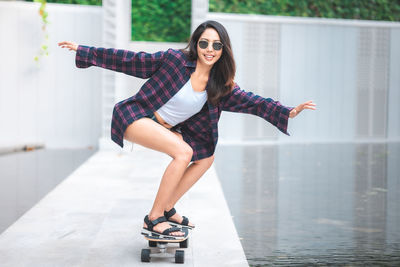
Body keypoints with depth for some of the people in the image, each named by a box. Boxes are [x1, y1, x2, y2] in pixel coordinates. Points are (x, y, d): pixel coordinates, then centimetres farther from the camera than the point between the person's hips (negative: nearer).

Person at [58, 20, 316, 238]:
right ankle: (153, 218, -16)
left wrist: (289, 112, -11)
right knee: (184, 152, -26)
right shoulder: (175, 59, -15)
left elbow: (250, 101, 0)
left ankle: (167, 209, 14)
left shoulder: (221, 85, 0)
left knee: (206, 157, 6)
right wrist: (83, 50, -5)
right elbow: (131, 60, -9)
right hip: (135, 117, -7)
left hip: (166, 128, 7)